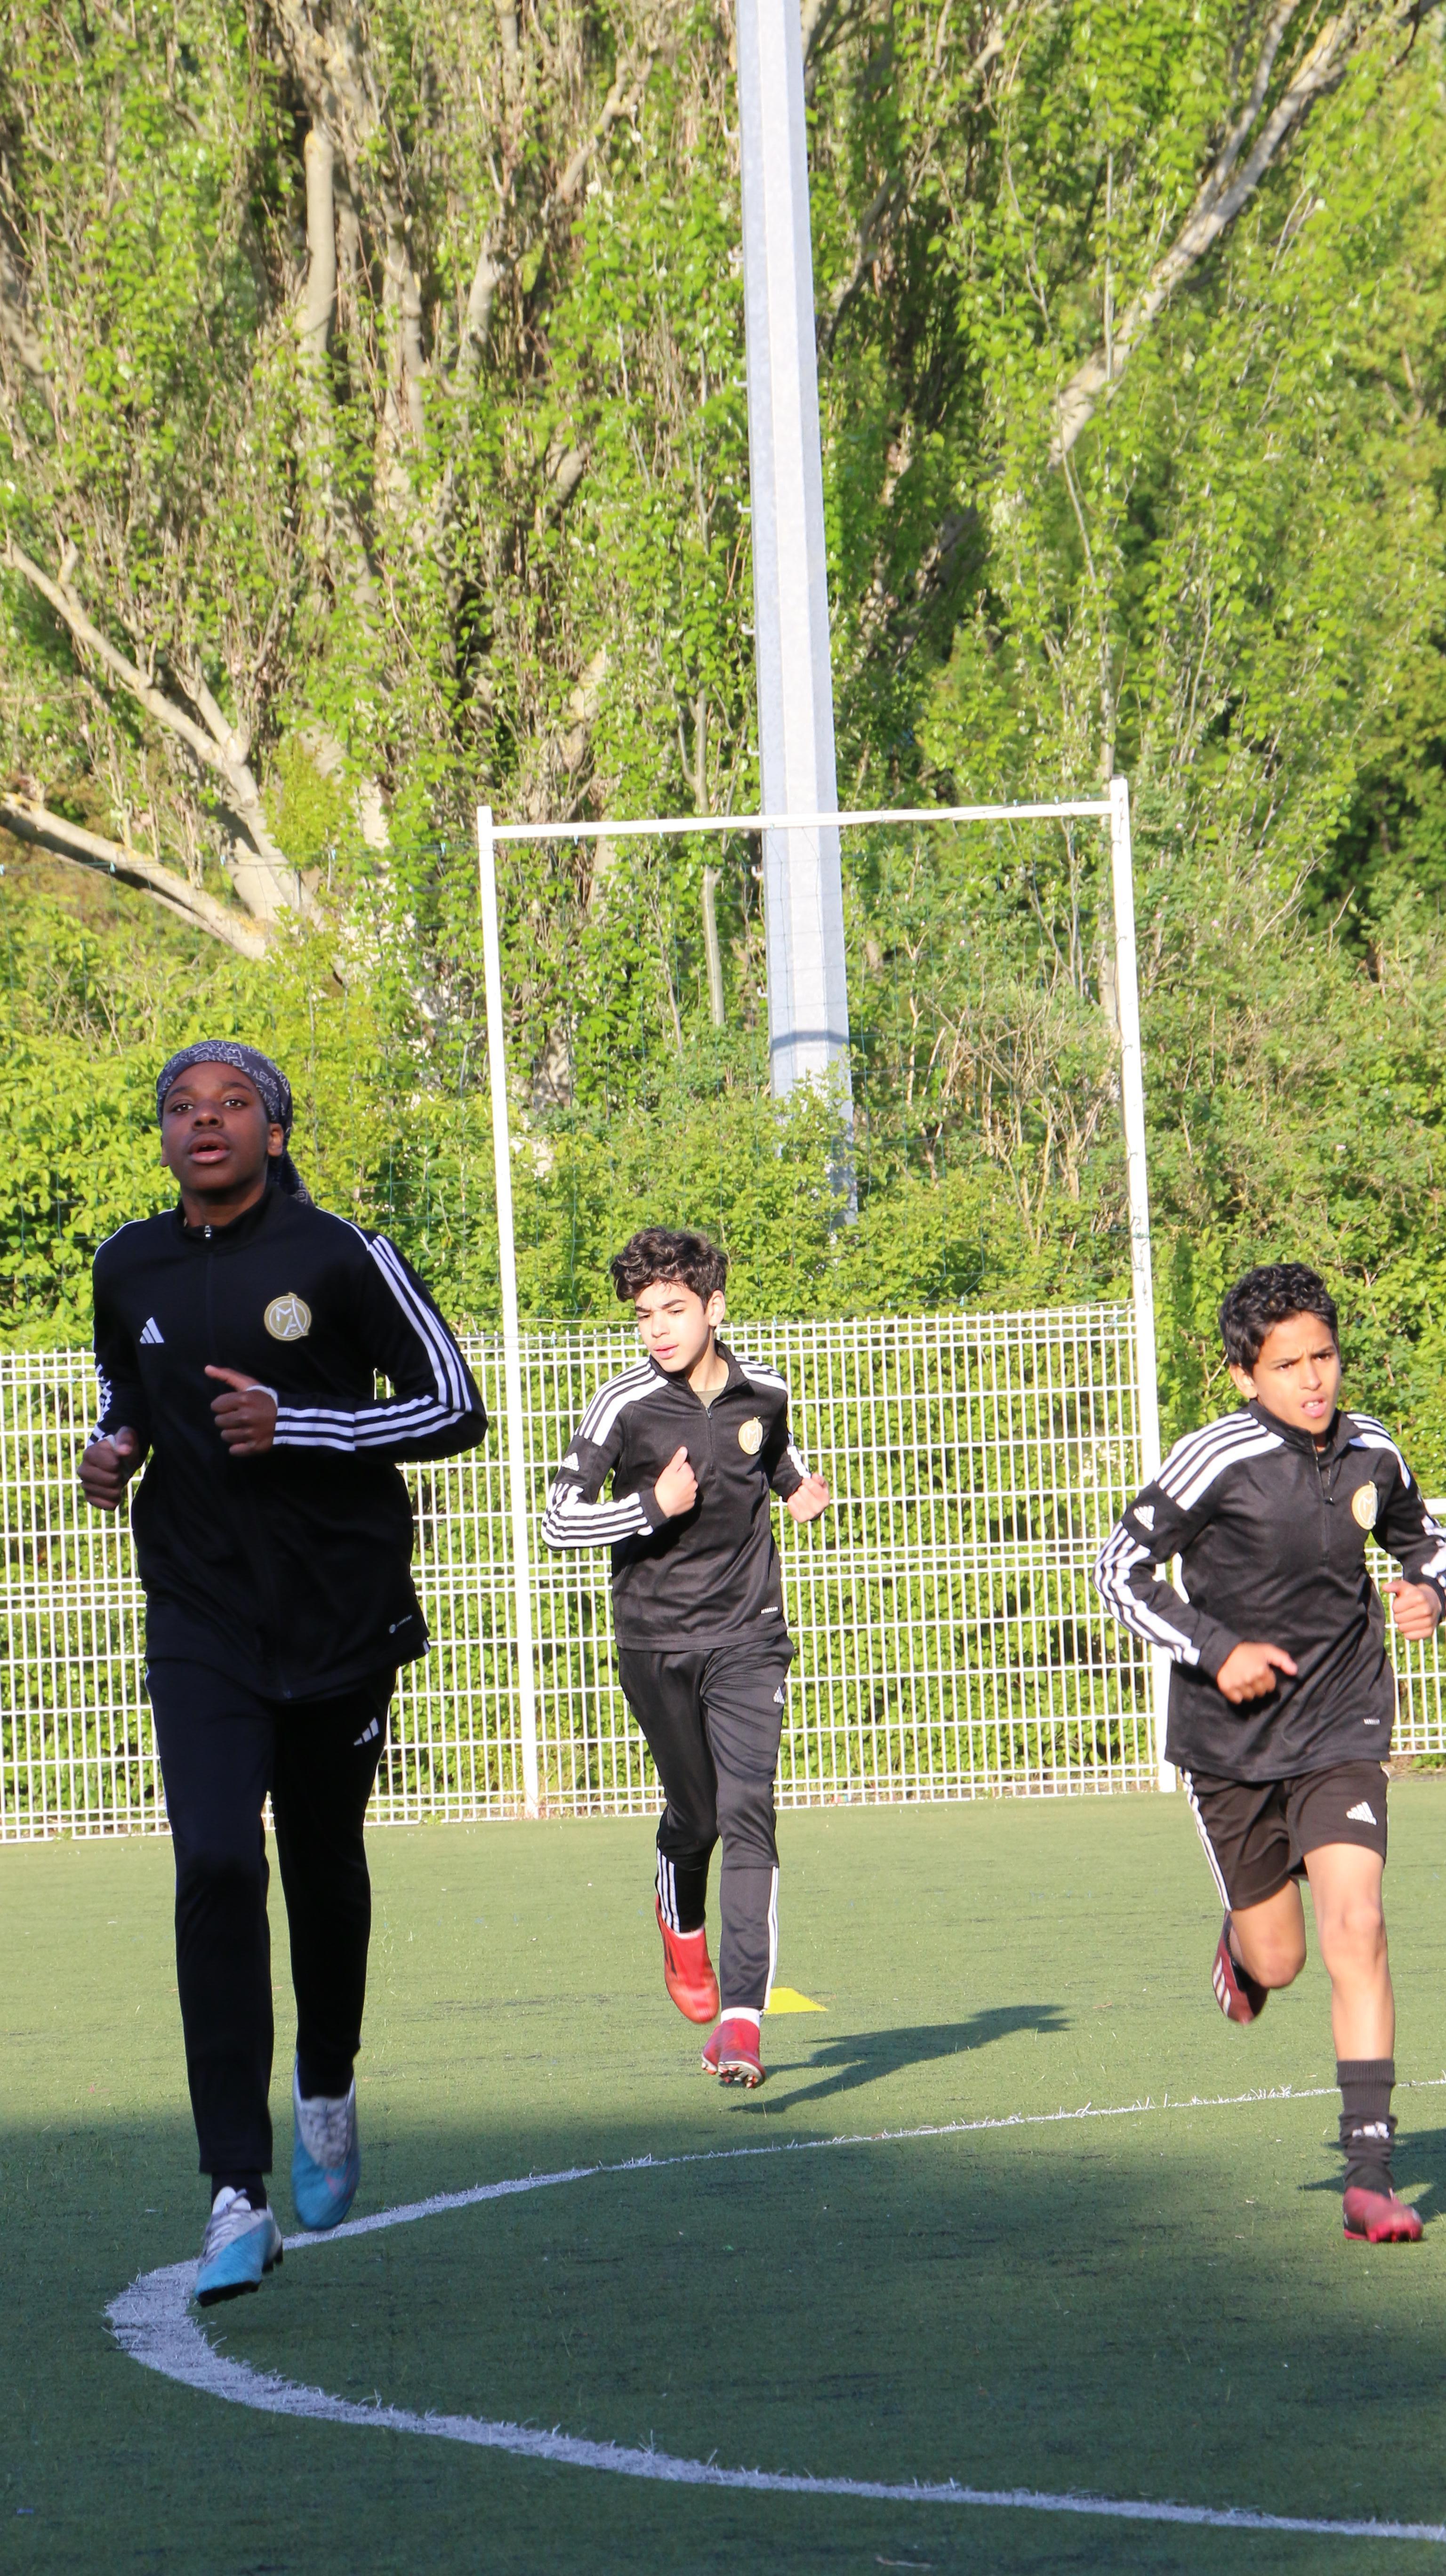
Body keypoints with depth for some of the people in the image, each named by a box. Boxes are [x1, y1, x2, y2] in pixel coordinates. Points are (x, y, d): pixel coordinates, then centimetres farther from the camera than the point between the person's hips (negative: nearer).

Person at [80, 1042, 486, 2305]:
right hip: (201, 1622, 1)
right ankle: (238, 2200, -18)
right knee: (215, 1870, -15)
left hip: (341, 1617, -1)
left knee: (324, 1870, 12)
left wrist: (296, 1427, -17)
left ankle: (328, 2089, 44)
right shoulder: (129, 1273, 5)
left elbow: (454, 1408, -5)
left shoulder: (342, 1257, -6)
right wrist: (114, 1449, 1)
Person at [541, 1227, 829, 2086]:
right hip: (656, 1643, -1)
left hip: (748, 1638, 1)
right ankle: (682, 1924, 46)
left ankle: (742, 2018, -22)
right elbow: (560, 1519, -10)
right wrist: (654, 1506, -22)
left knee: (748, 1814, -15)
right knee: (694, 1819, 8)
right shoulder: (624, 1406, -9)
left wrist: (800, 1489, 6)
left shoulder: (765, 1394, 2)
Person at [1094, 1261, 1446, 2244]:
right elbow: (1122, 1565, -9)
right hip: (1231, 1735, -1)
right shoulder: (1220, 1460, -16)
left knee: (1356, 1929, -16)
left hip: (1340, 1730, 1)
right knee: (1277, 1962, 7)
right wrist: (1216, 1650, -18)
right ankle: (1242, 1942, 48)